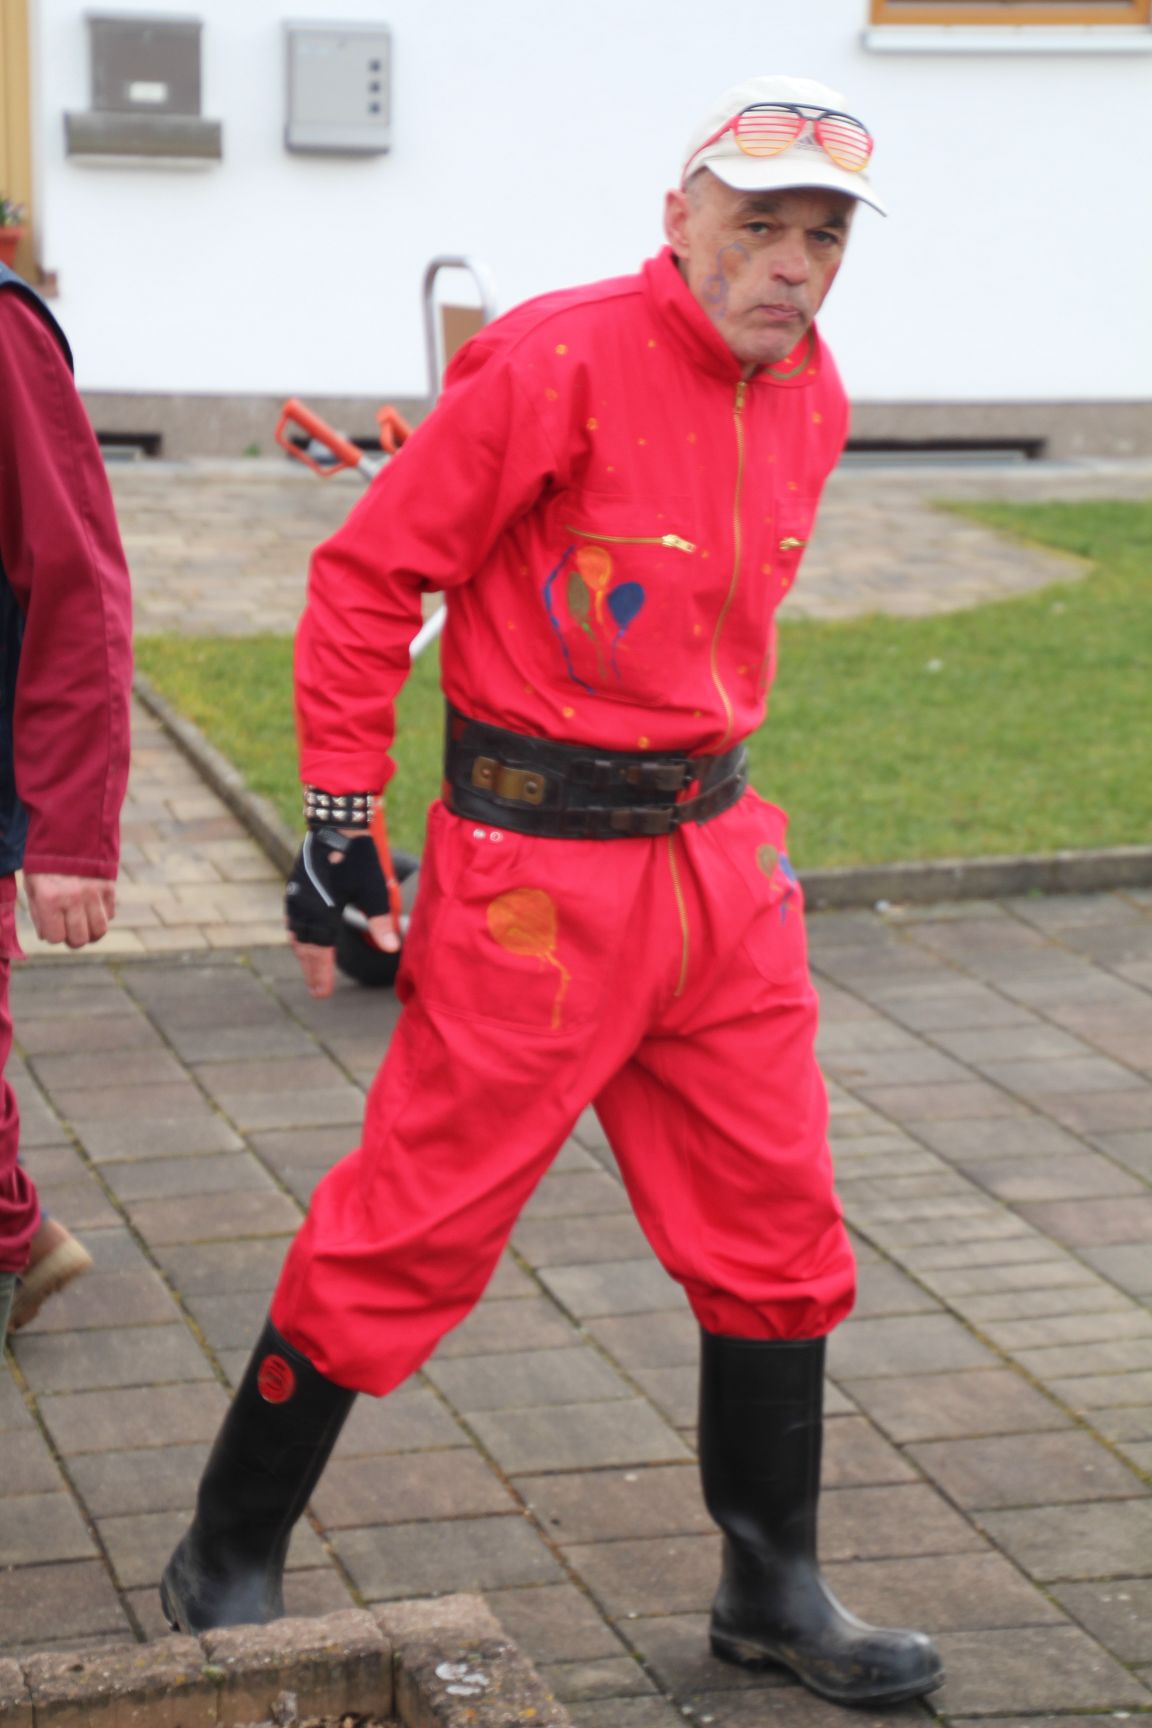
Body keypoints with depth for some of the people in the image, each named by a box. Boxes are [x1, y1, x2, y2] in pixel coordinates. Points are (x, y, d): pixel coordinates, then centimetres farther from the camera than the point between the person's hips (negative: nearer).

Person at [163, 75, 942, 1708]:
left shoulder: (808, 394, 7)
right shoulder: (559, 363, -17)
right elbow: (368, 578, -12)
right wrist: (342, 828, -13)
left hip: (717, 860, 7)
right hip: (533, 871, -7)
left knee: (777, 1230, 11)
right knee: (414, 1227, 0)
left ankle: (775, 1588, 27)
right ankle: (229, 1562, 19)